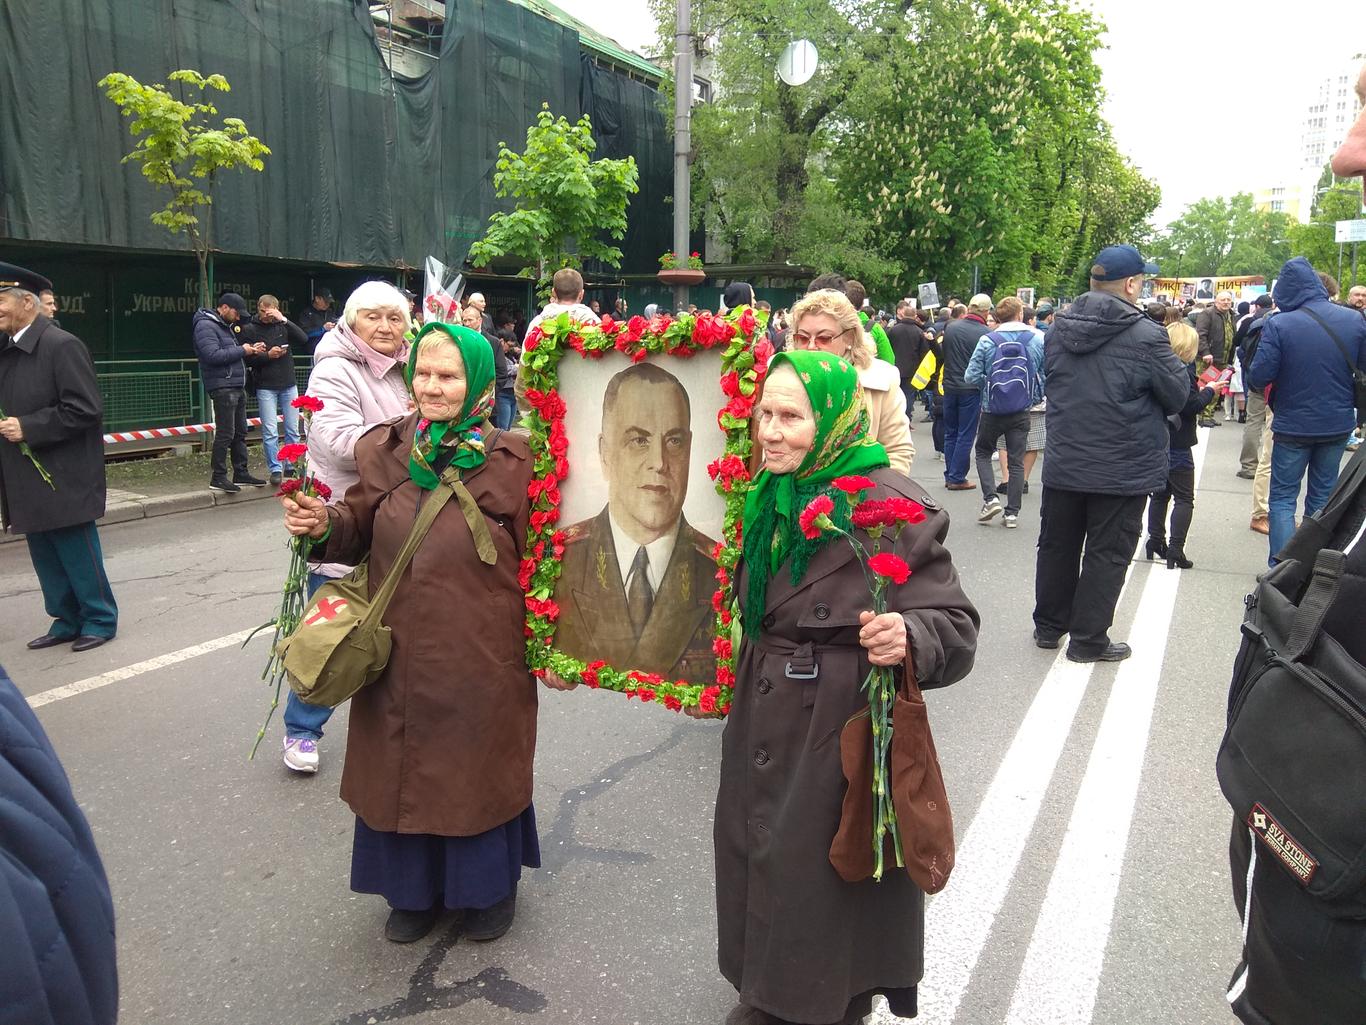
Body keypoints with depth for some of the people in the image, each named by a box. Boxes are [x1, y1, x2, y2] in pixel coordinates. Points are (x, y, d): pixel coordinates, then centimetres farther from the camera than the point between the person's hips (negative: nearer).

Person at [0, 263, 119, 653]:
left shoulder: (62, 346, -14)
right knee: (45, 554, 14)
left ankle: (100, 620, 15)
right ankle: (67, 621, 25)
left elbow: (85, 409, -18)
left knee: (77, 551, 2)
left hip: (62, 477, -8)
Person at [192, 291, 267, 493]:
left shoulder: (227, 326, 21)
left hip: (238, 386, 10)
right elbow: (213, 355, -22)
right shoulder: (206, 326, -10)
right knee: (225, 433, -9)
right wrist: (242, 351, -15)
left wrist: (251, 349, 8)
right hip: (222, 387, -10)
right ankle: (218, 478, -4)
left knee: (240, 432, 12)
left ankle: (241, 473, 20)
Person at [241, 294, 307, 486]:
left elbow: (304, 339, -10)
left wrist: (284, 320, -16)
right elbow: (248, 359, -4)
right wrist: (267, 355, -18)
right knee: (270, 432, -4)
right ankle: (275, 469, 2)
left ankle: (291, 466, 17)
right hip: (265, 387, -2)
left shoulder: (283, 326, 6)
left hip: (289, 385, 2)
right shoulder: (250, 330, 1)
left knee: (293, 430, 6)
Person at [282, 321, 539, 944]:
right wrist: (325, 523, -14)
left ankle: (489, 886, 39)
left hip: (481, 653, -3)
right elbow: (361, 527, 7)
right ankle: (414, 888, 41)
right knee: (401, 764, 15)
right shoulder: (386, 448, 1)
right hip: (399, 645, 4)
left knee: (480, 767, 13)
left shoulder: (508, 459, -10)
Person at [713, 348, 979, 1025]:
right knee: (760, 866, 21)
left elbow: (955, 625, -19)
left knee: (826, 887, 10)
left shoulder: (892, 506, -19)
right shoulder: (766, 498, 2)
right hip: (760, 735, 7)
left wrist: (909, 639, -37)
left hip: (841, 737, -7)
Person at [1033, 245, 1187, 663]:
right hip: (1122, 471, -5)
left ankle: (1048, 625, 30)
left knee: (1057, 545, 17)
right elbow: (1178, 395, -8)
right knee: (1107, 554, 6)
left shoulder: (1059, 329, 0)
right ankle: (1088, 640, 13)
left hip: (1063, 465, 5)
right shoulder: (1145, 337, -17)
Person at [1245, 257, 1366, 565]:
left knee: (1282, 498, 6)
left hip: (1294, 426, -4)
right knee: (1324, 495, 17)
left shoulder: (1279, 325, -19)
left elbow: (1258, 378, -20)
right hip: (1339, 424, 4)